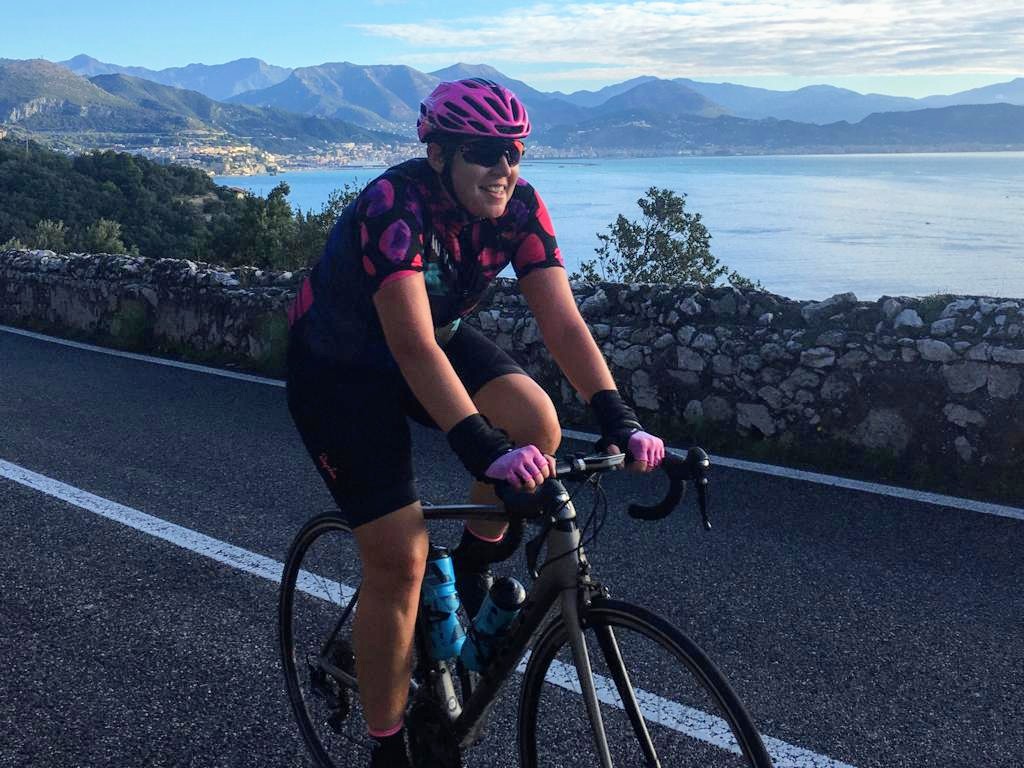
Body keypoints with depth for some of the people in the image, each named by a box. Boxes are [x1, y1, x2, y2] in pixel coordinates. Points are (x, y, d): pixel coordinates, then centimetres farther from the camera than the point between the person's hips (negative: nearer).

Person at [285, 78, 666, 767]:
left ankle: (473, 568, 4)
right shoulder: (394, 205, -32)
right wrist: (483, 448, -49)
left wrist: (619, 419, -32)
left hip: (441, 337, 5)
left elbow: (563, 322, -20)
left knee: (537, 424, -25)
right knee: (399, 561, -10)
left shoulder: (519, 207, -15)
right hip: (340, 368, -5)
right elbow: (412, 346, -40)